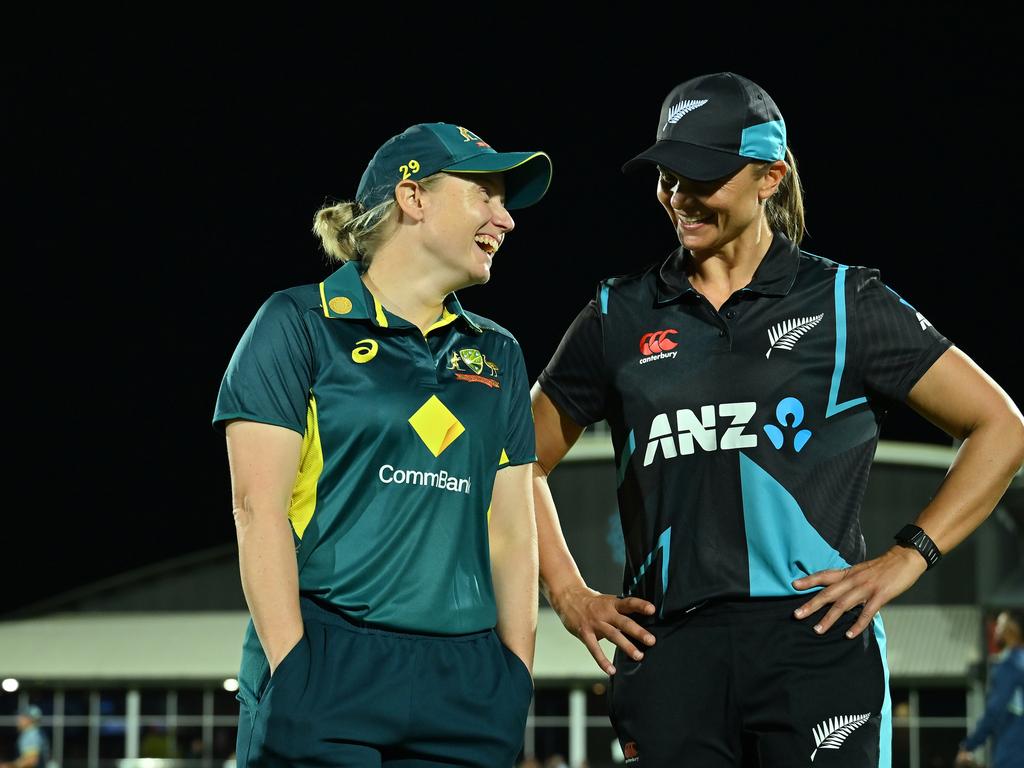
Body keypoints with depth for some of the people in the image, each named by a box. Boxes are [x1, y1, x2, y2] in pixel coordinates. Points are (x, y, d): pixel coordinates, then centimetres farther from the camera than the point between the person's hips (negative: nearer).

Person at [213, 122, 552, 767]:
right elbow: (258, 505, -6)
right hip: (329, 676, -4)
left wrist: (517, 681, 5)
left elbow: (512, 528, 14)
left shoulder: (497, 355, 17)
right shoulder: (300, 325, 2)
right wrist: (292, 667, -14)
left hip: (464, 689, 4)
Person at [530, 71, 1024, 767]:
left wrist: (907, 558, -1)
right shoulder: (622, 316, 13)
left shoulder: (844, 303, 6)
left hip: (815, 639, -2)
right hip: (670, 650, 2)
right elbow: (526, 461, 23)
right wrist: (568, 593, 11)